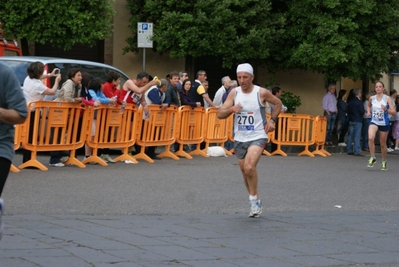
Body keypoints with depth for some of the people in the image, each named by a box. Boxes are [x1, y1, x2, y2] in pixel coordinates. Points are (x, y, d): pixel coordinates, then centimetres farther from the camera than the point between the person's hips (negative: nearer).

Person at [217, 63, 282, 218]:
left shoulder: (262, 93, -9)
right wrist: (231, 109, -23)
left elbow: (278, 103, 9)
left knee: (249, 167, -25)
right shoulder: (234, 93, -2)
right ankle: (255, 201, 30)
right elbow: (220, 114, -4)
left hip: (257, 137, -5)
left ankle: (254, 200, -8)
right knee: (245, 171, 12)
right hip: (240, 138, 5)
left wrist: (272, 120, -2)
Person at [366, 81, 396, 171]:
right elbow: (368, 106, 26)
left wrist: (386, 110, -27)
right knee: (371, 138, -27)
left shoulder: (387, 98, -7)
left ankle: (384, 162, 31)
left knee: (383, 143, 9)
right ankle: (372, 158, -12)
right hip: (374, 122, 1)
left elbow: (394, 112, -11)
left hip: (384, 123, -1)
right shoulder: (371, 98, 2)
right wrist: (368, 111, 6)